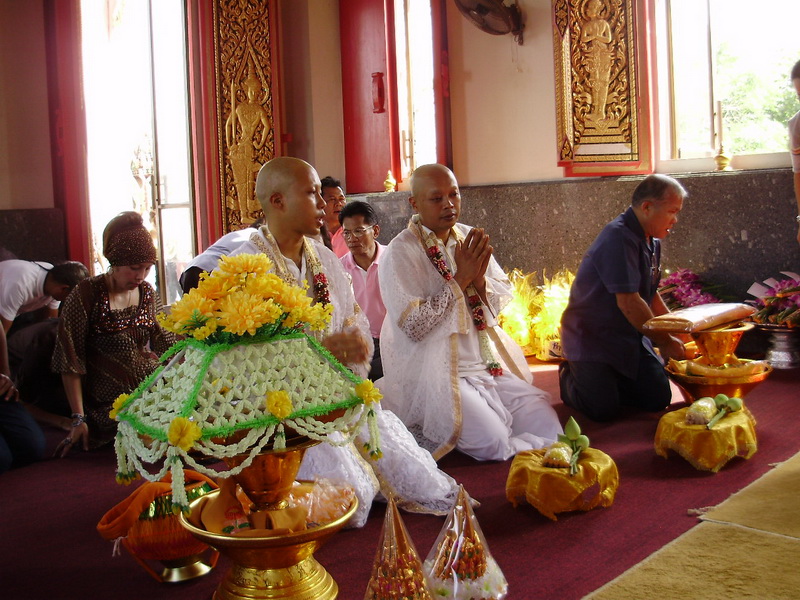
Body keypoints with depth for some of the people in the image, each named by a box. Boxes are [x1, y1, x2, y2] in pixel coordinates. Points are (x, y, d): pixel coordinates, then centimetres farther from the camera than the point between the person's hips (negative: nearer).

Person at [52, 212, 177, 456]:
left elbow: (165, 341, 15)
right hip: (110, 404, -7)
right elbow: (70, 360, -10)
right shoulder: (86, 296, -10)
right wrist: (79, 419, -12)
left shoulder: (147, 292, 8)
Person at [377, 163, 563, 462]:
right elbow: (413, 325, -18)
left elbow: (504, 298, 11)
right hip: (434, 374, -7)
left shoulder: (469, 238, 9)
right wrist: (460, 279, -16)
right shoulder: (400, 253, -11)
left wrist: (480, 281, -11)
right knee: (493, 442, -22)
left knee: (547, 425, -4)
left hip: (487, 365, 7)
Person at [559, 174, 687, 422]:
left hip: (629, 337, 9)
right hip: (591, 336, -9)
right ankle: (570, 376, 14)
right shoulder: (619, 238, -23)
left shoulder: (651, 242, 10)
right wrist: (664, 341, -16)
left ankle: (610, 380, 23)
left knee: (659, 399, -3)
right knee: (604, 410, -17)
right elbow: (628, 303, -26)